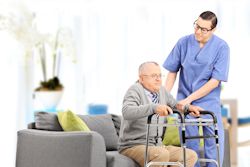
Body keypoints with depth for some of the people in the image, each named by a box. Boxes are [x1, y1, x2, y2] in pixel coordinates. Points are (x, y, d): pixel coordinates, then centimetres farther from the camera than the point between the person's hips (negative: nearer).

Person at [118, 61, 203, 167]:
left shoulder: (161, 90, 11)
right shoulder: (135, 90, -11)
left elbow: (175, 105, 30)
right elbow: (127, 112, -32)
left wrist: (188, 107, 6)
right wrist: (153, 108, -45)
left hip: (157, 146, 8)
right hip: (133, 146, -8)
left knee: (191, 155, -8)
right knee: (162, 154, -36)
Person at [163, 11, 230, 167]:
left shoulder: (221, 47, -8)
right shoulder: (184, 42, -1)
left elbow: (215, 81, -11)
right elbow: (172, 72, 8)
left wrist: (189, 99, -14)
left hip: (210, 103, -2)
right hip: (185, 103, 2)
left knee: (214, 149, -3)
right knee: (189, 147, 8)